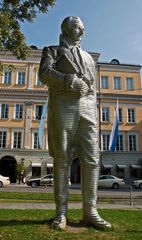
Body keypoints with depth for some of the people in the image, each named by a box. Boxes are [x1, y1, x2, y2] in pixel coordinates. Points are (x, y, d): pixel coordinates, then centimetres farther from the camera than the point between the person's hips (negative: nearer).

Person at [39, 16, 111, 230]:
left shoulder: (88, 57, 31)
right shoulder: (52, 51, 19)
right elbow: (45, 73, -2)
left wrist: (94, 111, 12)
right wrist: (70, 80, -15)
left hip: (87, 106, 4)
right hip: (63, 104, -3)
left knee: (92, 159, -6)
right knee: (62, 159, -5)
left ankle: (90, 212, 0)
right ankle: (61, 212, 1)